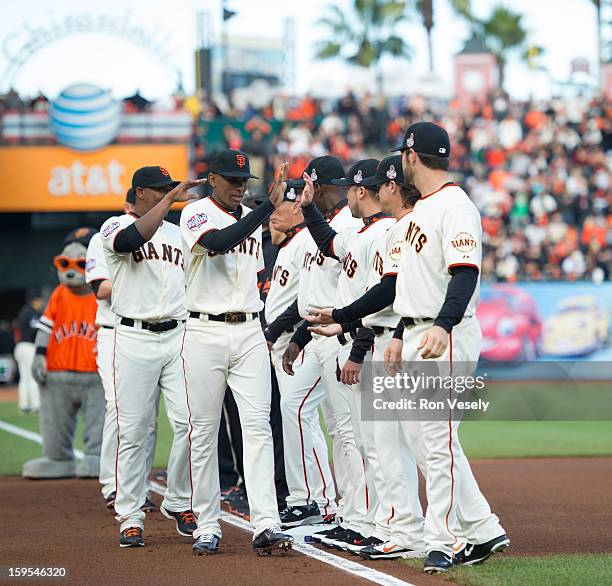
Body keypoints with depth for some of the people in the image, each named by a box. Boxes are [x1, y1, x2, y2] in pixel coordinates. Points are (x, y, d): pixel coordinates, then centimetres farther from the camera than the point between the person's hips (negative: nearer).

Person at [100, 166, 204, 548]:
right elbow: (133, 239, -25)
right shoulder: (115, 227, 0)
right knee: (133, 430, -3)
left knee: (190, 423, -4)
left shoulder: (180, 233, 18)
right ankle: (131, 516, 4)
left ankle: (179, 503, 13)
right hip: (134, 339, -4)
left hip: (179, 337, 4)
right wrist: (171, 198, -23)